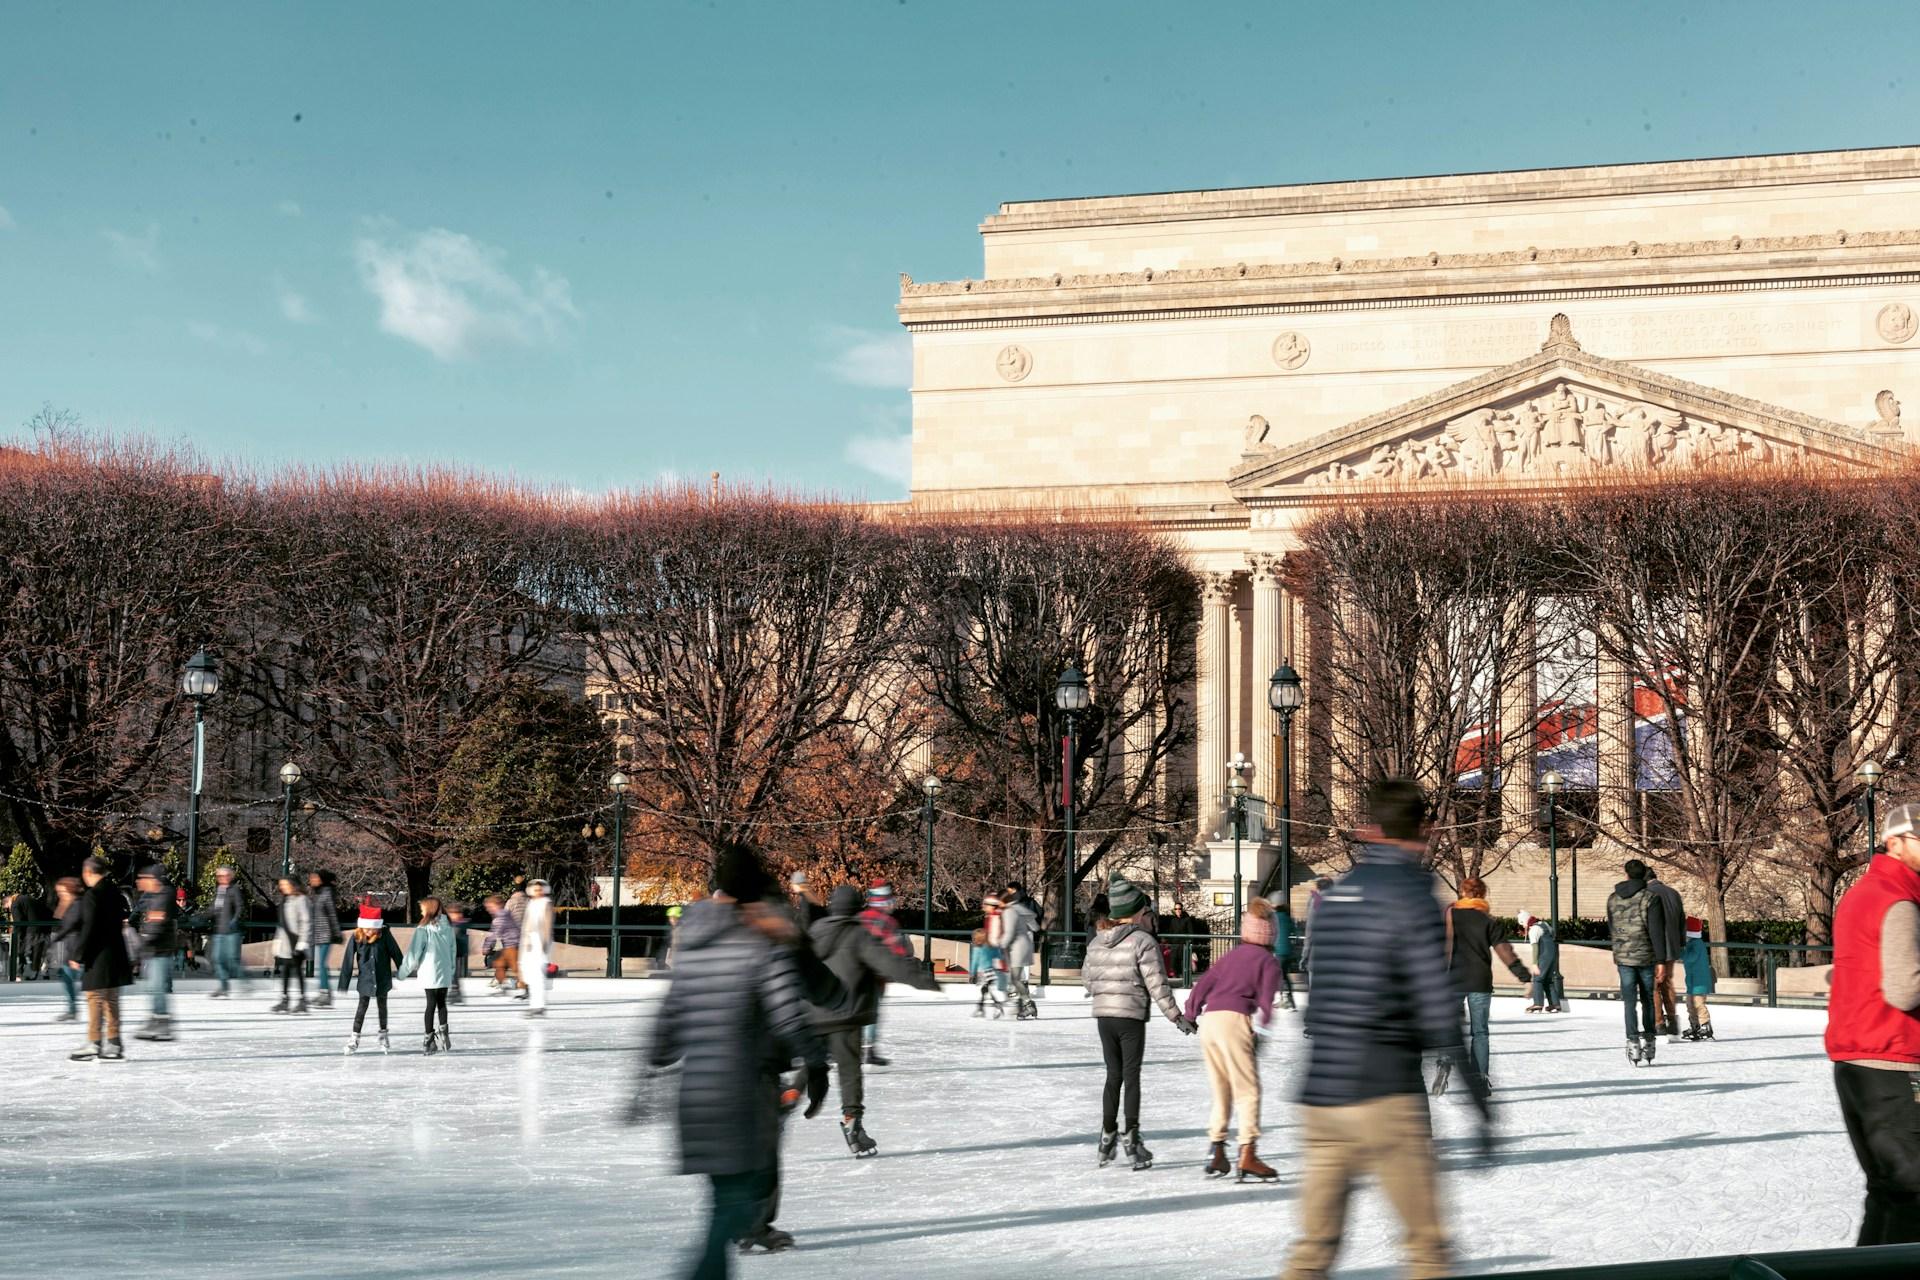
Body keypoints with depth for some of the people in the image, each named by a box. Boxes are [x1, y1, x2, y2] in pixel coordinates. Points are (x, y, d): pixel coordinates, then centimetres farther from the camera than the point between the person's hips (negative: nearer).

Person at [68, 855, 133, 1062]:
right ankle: (113, 1044, 15)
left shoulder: (91, 896, -14)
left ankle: (94, 1043, -4)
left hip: (98, 957, -8)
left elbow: (88, 929, -18)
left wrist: (78, 956, -12)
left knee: (95, 999, -4)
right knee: (111, 1000, 12)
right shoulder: (115, 894, 10)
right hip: (116, 955, 8)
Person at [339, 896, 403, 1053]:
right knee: (362, 1006, -2)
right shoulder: (356, 938, -14)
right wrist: (344, 983, -10)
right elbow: (348, 960, -11)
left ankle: (383, 1034, 30)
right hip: (365, 979, -1)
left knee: (382, 1005, 14)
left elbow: (396, 953, -4)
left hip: (382, 979, 1)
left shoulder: (385, 936, -15)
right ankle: (354, 1038, 2)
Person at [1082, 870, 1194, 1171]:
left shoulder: (1098, 940, 6)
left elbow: (1087, 976, 14)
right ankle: (1131, 1136, 3)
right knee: (1131, 1076, 2)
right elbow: (1156, 984, -14)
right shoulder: (1142, 941, -12)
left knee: (1113, 1075, 15)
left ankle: (1108, 1135, 19)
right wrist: (1177, 1016, -8)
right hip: (1131, 1016, -5)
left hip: (1103, 1016, 5)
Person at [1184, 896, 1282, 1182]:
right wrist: (1264, 1028, -6)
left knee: (1221, 1093, 16)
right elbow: (1265, 998, -5)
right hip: (1234, 1019, -6)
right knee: (1248, 1092, -4)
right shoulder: (1269, 961, 8)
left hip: (1208, 1019, 6)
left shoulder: (1231, 956, 24)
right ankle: (1247, 1155, -12)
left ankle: (1216, 1153, 16)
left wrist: (1190, 1015, 26)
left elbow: (1202, 986, 20)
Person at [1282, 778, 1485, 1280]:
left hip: (1319, 1097, 7)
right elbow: (1437, 1009, -13)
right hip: (1384, 1095, -7)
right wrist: (1480, 1102, -9)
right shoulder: (1412, 897, -8)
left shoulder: (1333, 895, 13)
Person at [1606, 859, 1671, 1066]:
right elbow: (1657, 931, -12)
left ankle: (1633, 1043, -9)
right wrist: (1661, 960, -11)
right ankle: (1648, 1042, 16)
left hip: (1623, 957, 2)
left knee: (1630, 1002, 0)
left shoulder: (1613, 899, 4)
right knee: (1648, 1001, 12)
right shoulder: (1651, 898, -8)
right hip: (1646, 956, -2)